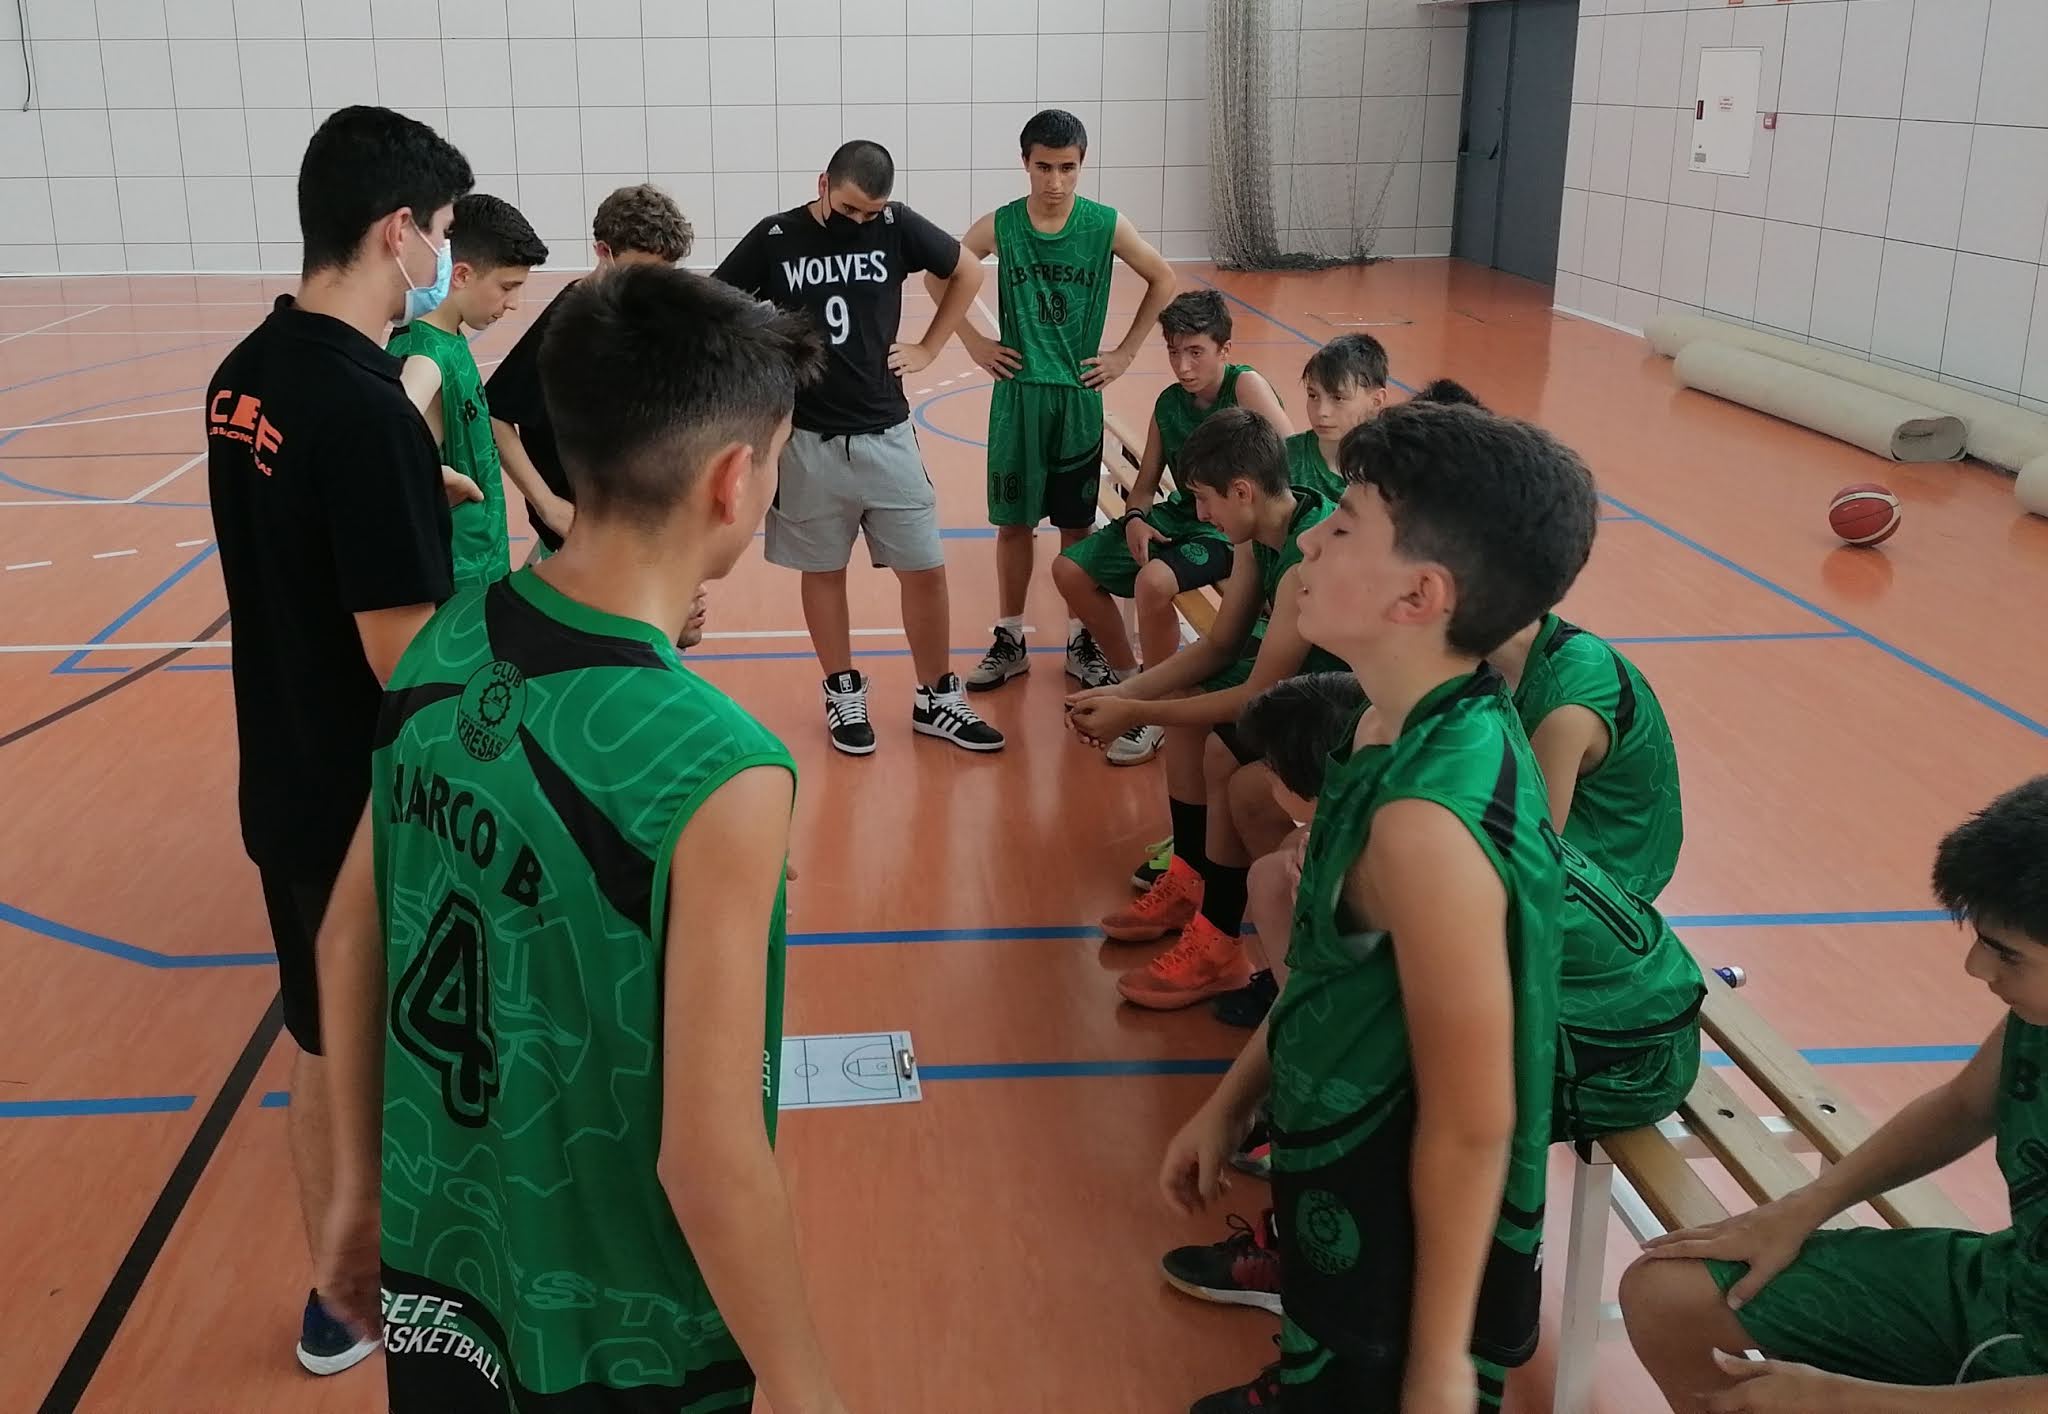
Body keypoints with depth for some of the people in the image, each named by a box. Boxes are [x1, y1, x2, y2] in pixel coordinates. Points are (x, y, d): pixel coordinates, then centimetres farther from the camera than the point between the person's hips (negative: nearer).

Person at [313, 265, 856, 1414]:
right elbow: (710, 1158, -25)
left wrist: (361, 1186, 16)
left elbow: (352, 942, 2)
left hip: (432, 1273, 6)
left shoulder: (442, 651, -9)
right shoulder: (720, 774, -30)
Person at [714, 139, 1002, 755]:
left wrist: (928, 348, 5)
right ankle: (843, 693, 26)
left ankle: (936, 699, 19)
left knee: (925, 570, 3)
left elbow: (968, 272, 11)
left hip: (886, 433, 1)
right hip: (807, 439, -1)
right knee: (823, 571, 10)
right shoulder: (774, 238, -7)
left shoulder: (897, 226, -3)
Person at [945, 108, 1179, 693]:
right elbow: (937, 276, 8)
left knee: (1077, 523, 8)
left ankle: (1081, 638, 21)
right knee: (1013, 522, 7)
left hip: (1079, 395, 0)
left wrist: (1126, 352, 2)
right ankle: (1009, 639, 19)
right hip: (1018, 392, 0)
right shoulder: (999, 226, -5)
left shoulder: (1106, 226, -6)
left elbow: (1163, 281, 6)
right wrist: (973, 341, 2)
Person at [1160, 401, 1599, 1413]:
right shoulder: (1421, 725, -5)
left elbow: (1470, 1127, -26)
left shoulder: (1431, 816, -33)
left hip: (1402, 1230, -8)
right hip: (1349, 1166, 8)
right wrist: (1231, 1103, 15)